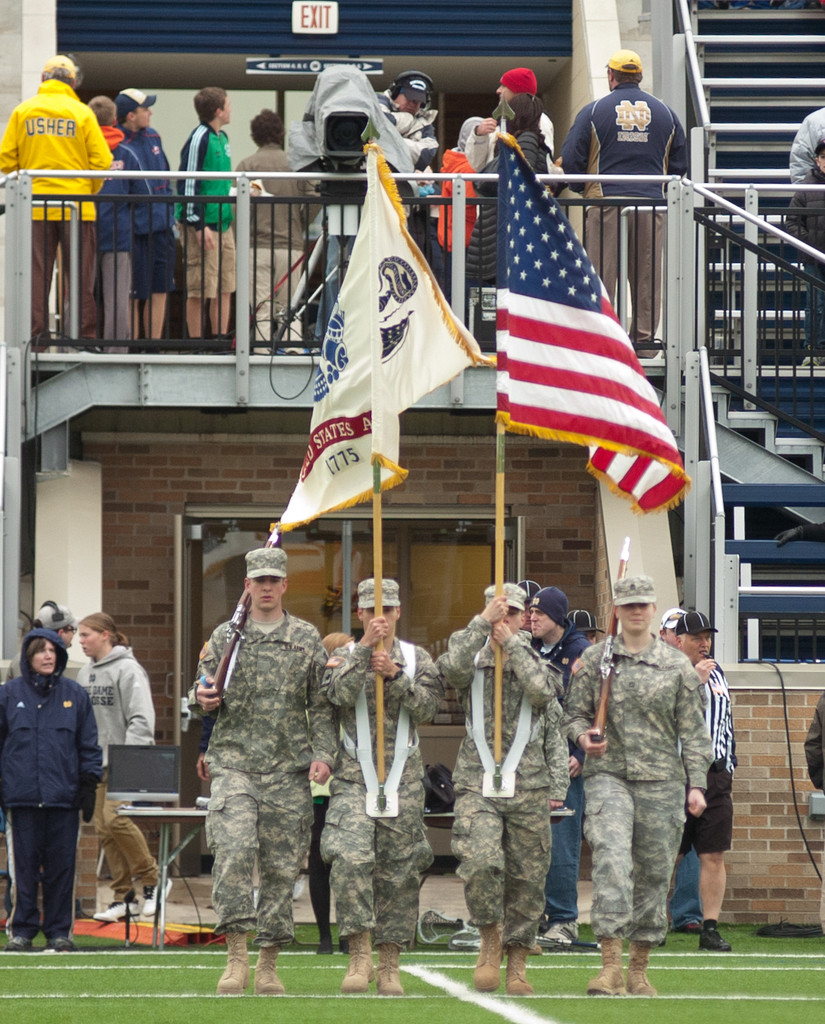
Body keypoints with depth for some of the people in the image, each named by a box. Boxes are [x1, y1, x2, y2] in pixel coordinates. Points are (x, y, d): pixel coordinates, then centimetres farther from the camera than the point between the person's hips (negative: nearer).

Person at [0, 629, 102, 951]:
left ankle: (59, 931, 9)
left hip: (64, 796, 1)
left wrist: (89, 783, 5)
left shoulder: (74, 694, 8)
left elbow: (89, 743, 11)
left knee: (61, 865, 2)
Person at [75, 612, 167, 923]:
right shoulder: (85, 673, 14)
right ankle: (123, 896, 9)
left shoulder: (127, 670, -9)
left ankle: (153, 879, -5)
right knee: (103, 827, 3)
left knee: (115, 818, -20)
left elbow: (141, 718, -15)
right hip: (97, 763, 8)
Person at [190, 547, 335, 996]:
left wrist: (322, 753, -4)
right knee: (234, 851, -19)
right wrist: (202, 700, -7)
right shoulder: (224, 637, 10)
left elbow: (322, 705, 9)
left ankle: (268, 963, 11)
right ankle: (236, 955, -16)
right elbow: (202, 699, 17)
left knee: (282, 866, 2)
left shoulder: (307, 639, 9)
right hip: (234, 762, -1)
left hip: (289, 771, 1)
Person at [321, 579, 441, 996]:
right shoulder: (344, 657, 7)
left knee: (399, 872, 3)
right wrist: (365, 649, -16)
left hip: (403, 780, 2)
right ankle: (359, 956, -15)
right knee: (350, 858, -20)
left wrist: (395, 675, -15)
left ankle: (389, 965, 12)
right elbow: (339, 695, -13)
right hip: (354, 777, -2)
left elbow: (426, 706, -3)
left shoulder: (417, 659, 11)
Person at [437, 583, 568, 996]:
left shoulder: (538, 663, 13)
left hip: (529, 788, 2)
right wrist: (482, 623, -12)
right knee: (479, 862, -22)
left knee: (527, 877, 3)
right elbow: (450, 668, -14)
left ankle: (517, 961, 14)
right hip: (477, 784, -2)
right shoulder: (471, 661, 9)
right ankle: (490, 937, 1)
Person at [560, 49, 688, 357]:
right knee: (647, 277, 6)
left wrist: (582, 189, 17)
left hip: (606, 202, -2)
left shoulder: (593, 112, 1)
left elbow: (570, 159, 0)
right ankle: (644, 339, 8)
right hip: (652, 205, 2)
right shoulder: (665, 113, 9)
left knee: (602, 274, 2)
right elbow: (679, 163, 13)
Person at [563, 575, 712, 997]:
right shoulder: (595, 659, 7)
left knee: (654, 873, 5)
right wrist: (584, 735, -11)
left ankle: (639, 970, 16)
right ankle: (611, 964, -23)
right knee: (611, 861, -19)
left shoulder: (677, 666, 8)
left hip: (660, 779, 2)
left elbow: (693, 731, 8)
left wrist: (696, 784, 1)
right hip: (608, 775, -2)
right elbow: (574, 712, 12)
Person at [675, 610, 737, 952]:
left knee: (714, 855, 0)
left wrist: (728, 764, 20)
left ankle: (710, 928, 2)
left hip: (714, 774, 5)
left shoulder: (717, 674, 18)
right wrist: (694, 680, -17)